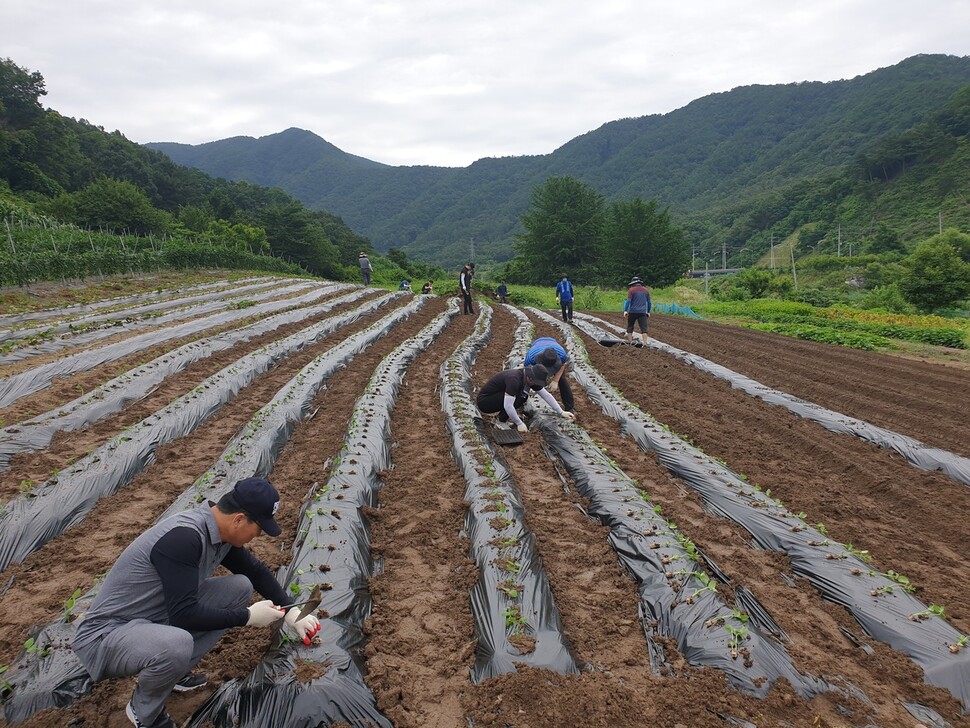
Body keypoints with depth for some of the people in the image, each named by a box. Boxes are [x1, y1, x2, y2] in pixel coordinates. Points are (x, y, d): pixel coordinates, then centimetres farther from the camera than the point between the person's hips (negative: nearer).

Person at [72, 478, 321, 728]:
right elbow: (185, 615, -30)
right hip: (106, 634, -8)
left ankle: (175, 673, 10)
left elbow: (257, 571, 12)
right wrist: (247, 616, -20)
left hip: (159, 616, 8)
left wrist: (292, 614, 8)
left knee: (240, 586, 0)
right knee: (176, 644, -38)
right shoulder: (183, 538, -31)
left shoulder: (221, 531, -4)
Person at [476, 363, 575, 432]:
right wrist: (519, 423, -26)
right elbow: (508, 405, -34)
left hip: (495, 397, 9)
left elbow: (546, 395, 3)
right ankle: (503, 417, -12)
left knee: (524, 396, -1)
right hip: (484, 402, -9)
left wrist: (561, 412, 1)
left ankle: (502, 413, 3)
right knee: (519, 395, -23)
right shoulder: (514, 379, -31)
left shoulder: (529, 377, -3)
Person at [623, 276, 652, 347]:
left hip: (633, 312, -2)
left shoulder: (631, 290, -2)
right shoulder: (646, 290, 12)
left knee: (630, 327, 10)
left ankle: (630, 341, 11)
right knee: (644, 328, -1)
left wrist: (625, 310, -10)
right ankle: (644, 342, -10)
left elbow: (628, 301, -10)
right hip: (643, 312, 2)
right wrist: (648, 312, 24)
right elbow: (649, 302, 16)